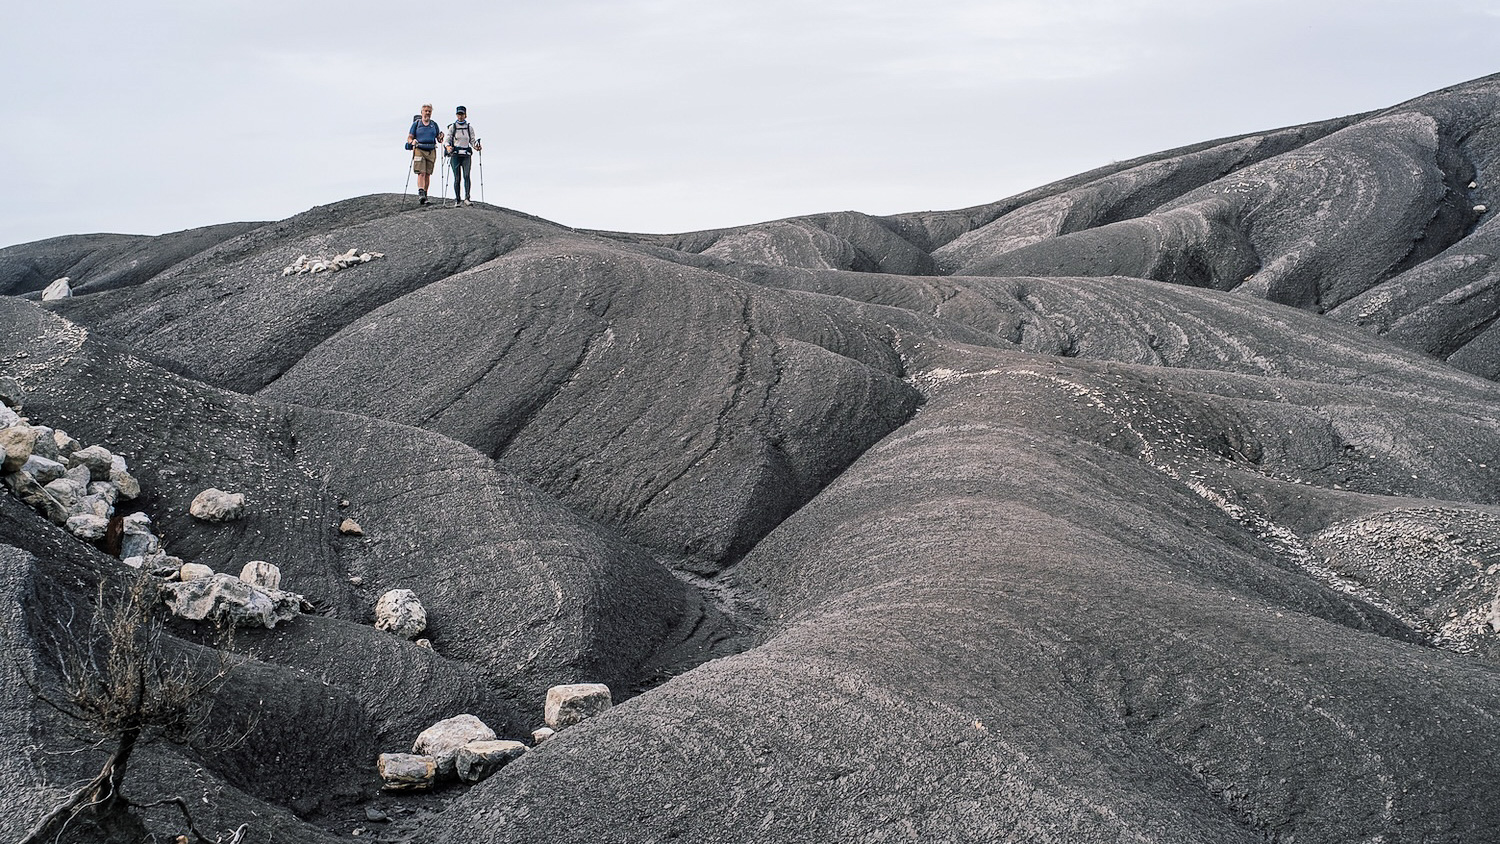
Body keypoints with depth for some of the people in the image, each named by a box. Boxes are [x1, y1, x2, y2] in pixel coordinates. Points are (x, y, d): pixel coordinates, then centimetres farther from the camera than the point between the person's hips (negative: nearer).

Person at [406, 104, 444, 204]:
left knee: (428, 174, 3)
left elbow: (439, 140, 14)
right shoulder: (416, 123, 6)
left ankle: (424, 195, 10)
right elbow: (409, 138, 5)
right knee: (421, 173, -17)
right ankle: (420, 193, -28)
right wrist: (412, 142, -17)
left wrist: (441, 138, -9)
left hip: (431, 151, 3)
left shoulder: (434, 124, 14)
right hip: (419, 150, -3)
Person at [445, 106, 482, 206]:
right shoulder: (452, 127, 4)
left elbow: (472, 141, 12)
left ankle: (467, 198, -22)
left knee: (467, 176, -15)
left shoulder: (469, 127, 10)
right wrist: (448, 147, -20)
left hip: (466, 155, 1)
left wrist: (476, 147, -9)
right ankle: (457, 199, 7)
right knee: (457, 178, -2)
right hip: (455, 154, -1)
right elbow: (448, 140, 2)